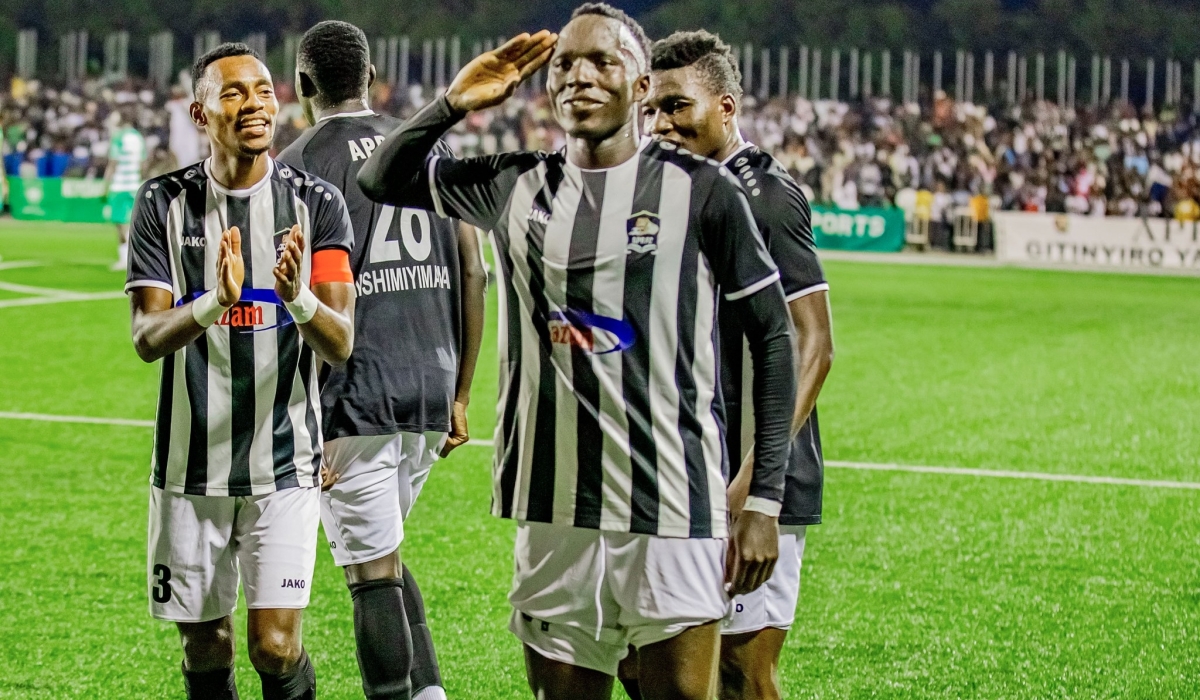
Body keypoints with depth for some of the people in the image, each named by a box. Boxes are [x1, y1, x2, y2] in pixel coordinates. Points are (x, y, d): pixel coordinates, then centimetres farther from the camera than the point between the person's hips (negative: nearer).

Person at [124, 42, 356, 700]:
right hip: (189, 465, 1)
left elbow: (339, 346, -8)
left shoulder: (316, 204, -2)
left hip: (284, 463, -1)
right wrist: (215, 302, -30)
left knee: (275, 646, -11)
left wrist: (296, 297, -30)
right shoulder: (163, 204, -1)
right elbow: (147, 338, -10)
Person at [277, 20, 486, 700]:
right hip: (430, 389, 6)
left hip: (354, 400, -6)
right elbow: (473, 275, 10)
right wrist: (459, 396, 17)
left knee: (374, 572, -1)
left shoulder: (302, 165, -6)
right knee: (382, 553, 21)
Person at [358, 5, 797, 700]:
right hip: (554, 511, 4)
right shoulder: (516, 187, 10)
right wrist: (455, 102, 6)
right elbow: (383, 178, 23)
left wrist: (765, 500, -4)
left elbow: (774, 337, 1)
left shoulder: (701, 189, -2)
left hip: (673, 511, -4)